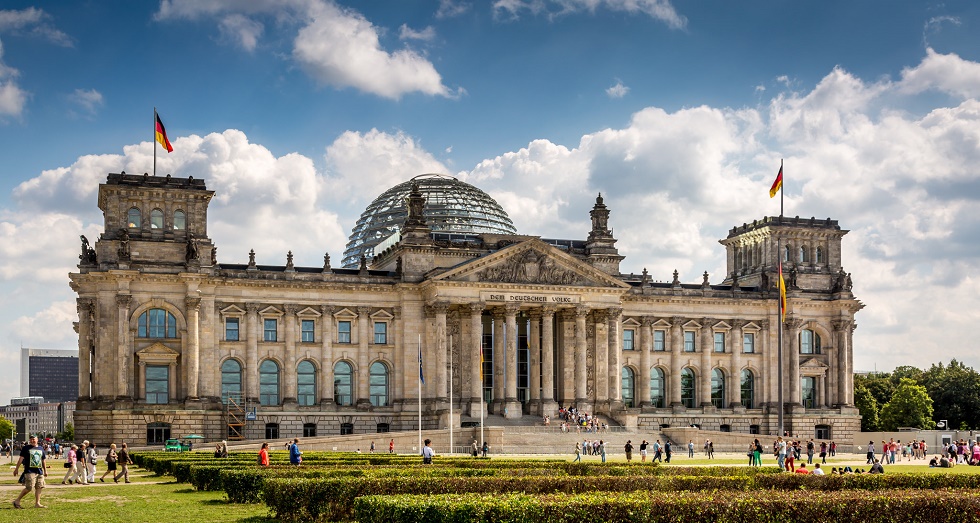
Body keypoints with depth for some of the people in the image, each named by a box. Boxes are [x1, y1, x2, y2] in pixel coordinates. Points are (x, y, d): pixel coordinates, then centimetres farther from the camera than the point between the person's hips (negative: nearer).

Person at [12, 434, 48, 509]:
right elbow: (21, 459, -1)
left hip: (39, 471, 6)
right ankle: (17, 501, 2)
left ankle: (37, 503, 8)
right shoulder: (26, 448, 0)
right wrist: (16, 468, -5)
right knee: (29, 488, -11)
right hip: (30, 471, -6)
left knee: (39, 487, 3)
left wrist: (45, 470, 21)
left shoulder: (41, 449, 15)